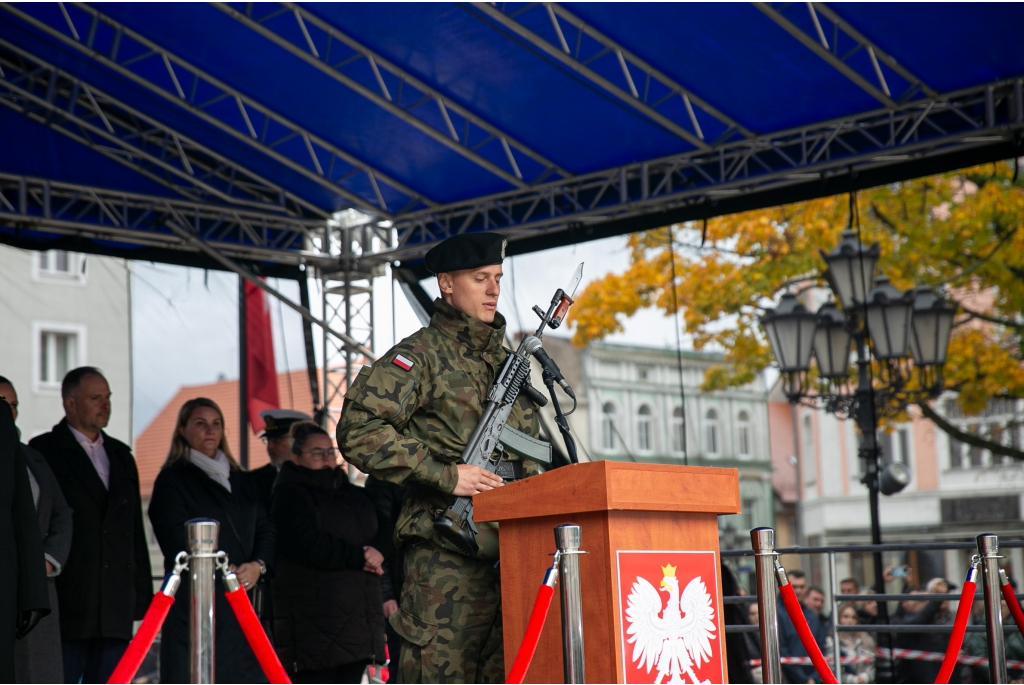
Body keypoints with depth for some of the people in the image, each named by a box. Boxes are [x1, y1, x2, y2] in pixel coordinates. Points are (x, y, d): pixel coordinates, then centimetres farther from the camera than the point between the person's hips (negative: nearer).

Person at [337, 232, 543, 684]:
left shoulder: (506, 361, 22)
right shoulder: (421, 354, -1)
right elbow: (358, 430, -13)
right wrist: (445, 476, -15)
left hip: (512, 548, 7)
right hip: (446, 548, -7)